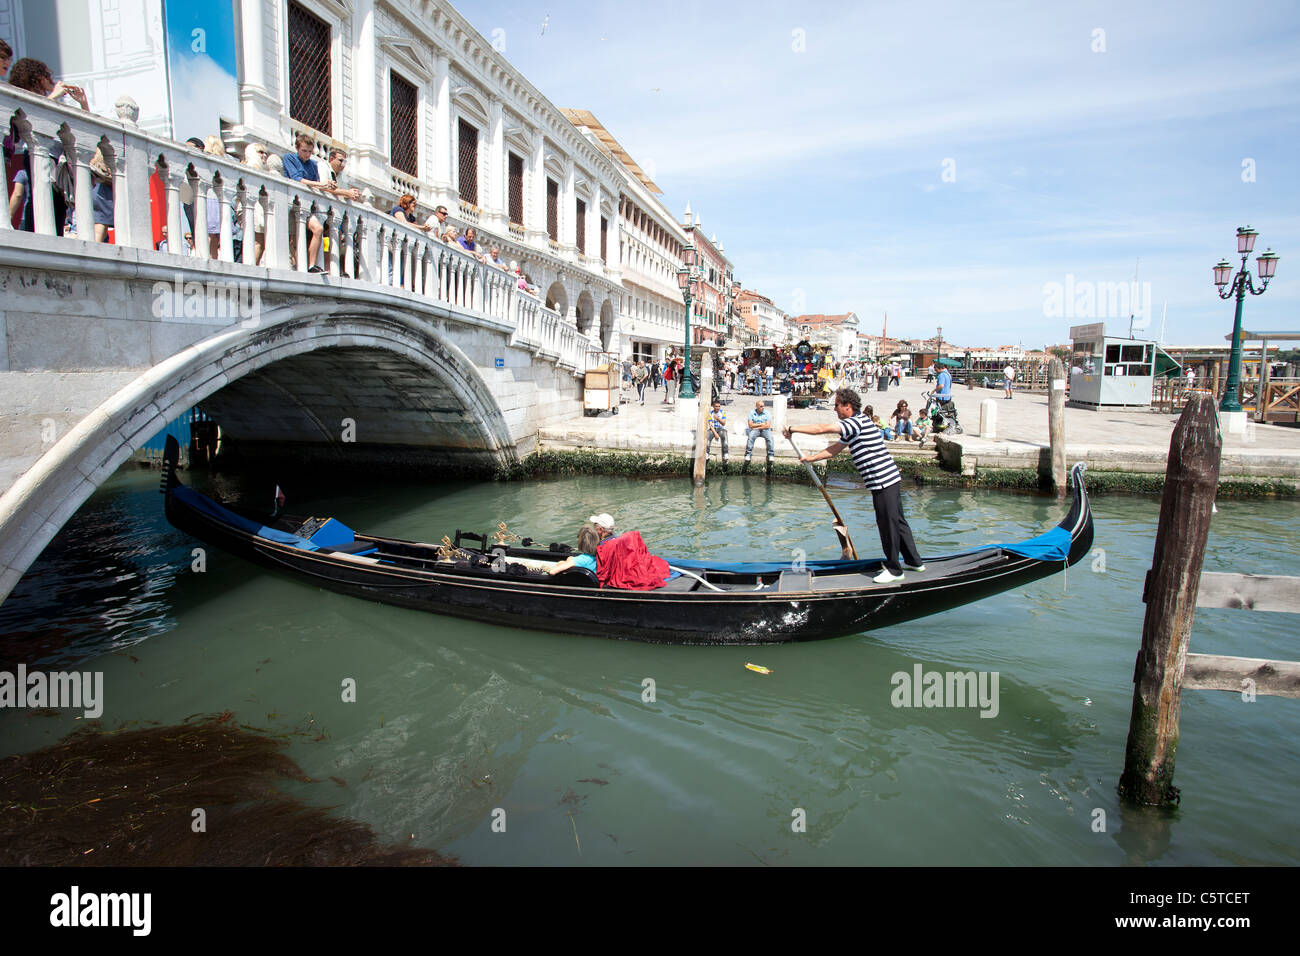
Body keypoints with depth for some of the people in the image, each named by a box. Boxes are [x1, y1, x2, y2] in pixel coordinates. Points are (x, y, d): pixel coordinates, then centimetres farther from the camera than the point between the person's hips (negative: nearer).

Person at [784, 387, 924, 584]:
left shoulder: (857, 422, -16)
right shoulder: (854, 425, 17)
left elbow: (822, 429, -21)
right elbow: (834, 449, 22)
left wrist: (793, 428, -14)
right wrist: (811, 458, 18)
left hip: (883, 480, -10)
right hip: (888, 479, 10)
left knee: (888, 525, -1)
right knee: (897, 522, 17)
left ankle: (894, 570, 8)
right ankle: (914, 561, 27)